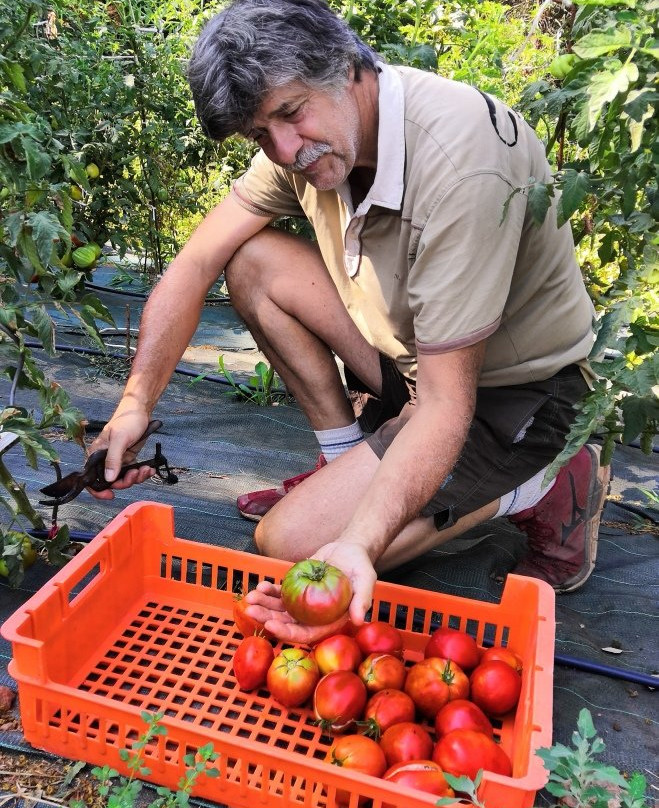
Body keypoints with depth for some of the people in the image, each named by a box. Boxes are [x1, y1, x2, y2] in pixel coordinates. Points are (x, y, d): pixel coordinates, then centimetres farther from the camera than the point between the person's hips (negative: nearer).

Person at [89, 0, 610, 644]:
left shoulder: (460, 159, -31)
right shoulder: (301, 136, -8)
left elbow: (446, 403, -31)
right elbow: (194, 264, -5)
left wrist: (358, 545, -41)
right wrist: (135, 404, -12)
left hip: (513, 391, -7)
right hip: (414, 349, 7)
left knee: (288, 541, -16)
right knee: (252, 263, -6)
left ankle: (541, 490, -3)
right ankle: (349, 462, 5)